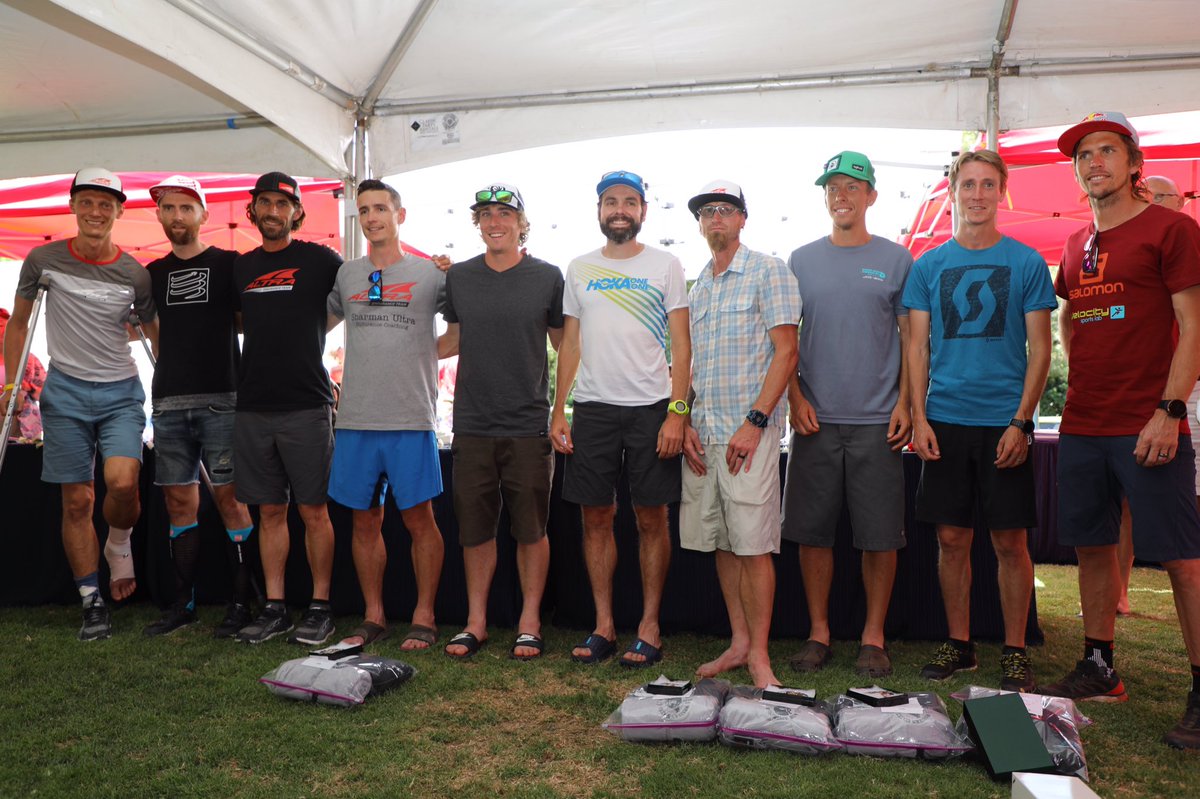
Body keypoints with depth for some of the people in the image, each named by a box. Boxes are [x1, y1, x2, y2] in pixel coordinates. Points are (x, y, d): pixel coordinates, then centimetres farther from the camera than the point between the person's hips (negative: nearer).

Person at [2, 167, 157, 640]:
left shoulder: (135, 274, 0)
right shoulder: (43, 260, 1)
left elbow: (155, 335, 12)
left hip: (121, 392, 0)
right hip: (65, 392, 1)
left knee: (123, 482, -21)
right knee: (77, 500, 2)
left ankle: (119, 545, 13)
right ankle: (92, 604, 14)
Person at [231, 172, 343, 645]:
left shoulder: (318, 260, 1)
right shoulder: (240, 268, 14)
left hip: (306, 405, -4)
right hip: (253, 406, 5)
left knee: (313, 510, 0)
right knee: (270, 511, 9)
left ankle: (320, 607, 9)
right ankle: (274, 609, 17)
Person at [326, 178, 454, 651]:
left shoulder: (430, 274, 2)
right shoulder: (345, 275, 12)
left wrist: (432, 351, -3)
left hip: (411, 419, -3)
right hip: (355, 419, 3)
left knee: (419, 519, 1)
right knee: (365, 521, 9)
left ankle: (424, 618, 13)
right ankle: (373, 617, 22)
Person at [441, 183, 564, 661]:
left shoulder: (547, 277, 2)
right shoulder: (457, 277, 8)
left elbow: (566, 346, 9)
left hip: (528, 424, -2)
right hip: (472, 424, 2)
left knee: (530, 529, 4)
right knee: (475, 528, 8)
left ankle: (529, 621, 19)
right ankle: (476, 621, 22)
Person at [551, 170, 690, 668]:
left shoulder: (665, 266, 4)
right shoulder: (579, 270, 12)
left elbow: (681, 344, -1)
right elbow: (570, 344, 12)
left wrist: (677, 411, -11)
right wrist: (558, 412, 4)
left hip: (652, 408, -3)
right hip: (592, 408, 3)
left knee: (652, 518, 2)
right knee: (596, 517, 6)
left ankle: (649, 627, 14)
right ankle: (603, 626, 17)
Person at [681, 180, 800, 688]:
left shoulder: (768, 272, -2)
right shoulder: (697, 286, 18)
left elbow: (786, 352, -9)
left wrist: (755, 422, -16)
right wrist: (683, 422, 7)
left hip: (750, 430, -7)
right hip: (703, 432, 7)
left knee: (753, 545, -5)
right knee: (720, 543, 10)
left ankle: (759, 655, 5)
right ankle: (738, 641, 21)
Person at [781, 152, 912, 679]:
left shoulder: (896, 260, 6)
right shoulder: (801, 260, 10)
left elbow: (911, 339, 6)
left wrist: (905, 403, -4)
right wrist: (795, 398, -1)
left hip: (878, 420, -1)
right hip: (815, 418, 2)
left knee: (879, 534, 3)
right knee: (812, 531, 5)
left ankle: (873, 636, 17)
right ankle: (818, 631, 18)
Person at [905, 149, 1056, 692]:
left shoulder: (1026, 262, 3)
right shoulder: (929, 265, 8)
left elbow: (1040, 349, 1)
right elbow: (918, 346, 7)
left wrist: (1021, 422, -9)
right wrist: (918, 416, -3)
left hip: (1005, 423, -2)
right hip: (945, 421, 2)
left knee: (1010, 541, 3)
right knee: (952, 538, 7)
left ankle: (1015, 651, 17)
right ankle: (958, 644, 20)